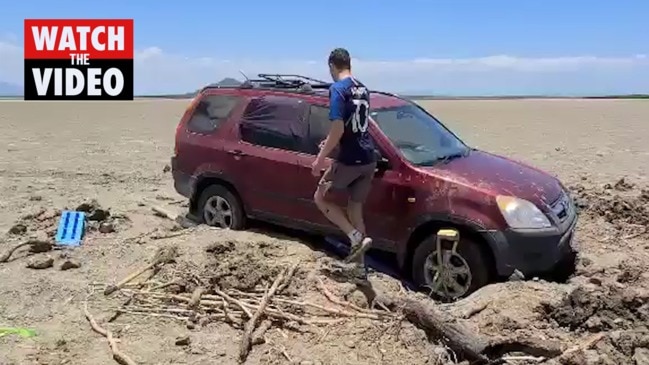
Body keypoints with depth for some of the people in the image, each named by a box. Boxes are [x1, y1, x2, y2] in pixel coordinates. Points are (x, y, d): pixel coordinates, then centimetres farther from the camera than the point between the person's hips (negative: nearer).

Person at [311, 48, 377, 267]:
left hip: (349, 160, -8)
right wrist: (330, 142, 35)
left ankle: (357, 238, -2)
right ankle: (358, 262, 21)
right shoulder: (362, 89, 14)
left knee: (320, 198, 11)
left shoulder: (338, 89, -13)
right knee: (355, 207, 16)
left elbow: (338, 128, -21)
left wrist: (321, 158, -14)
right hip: (368, 159, 8)